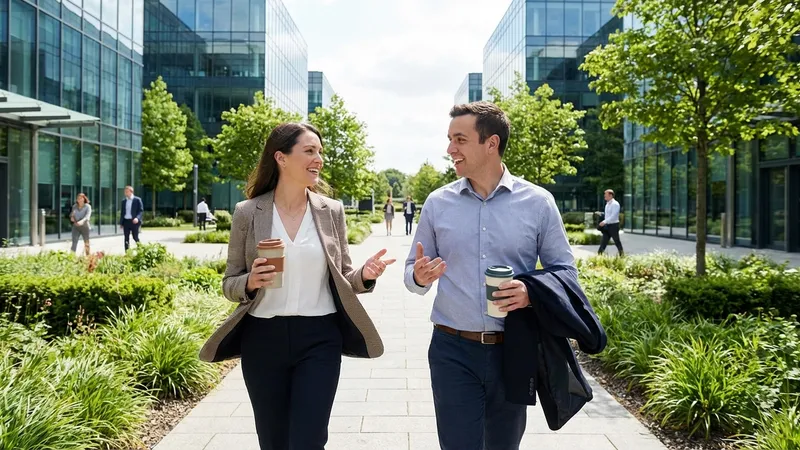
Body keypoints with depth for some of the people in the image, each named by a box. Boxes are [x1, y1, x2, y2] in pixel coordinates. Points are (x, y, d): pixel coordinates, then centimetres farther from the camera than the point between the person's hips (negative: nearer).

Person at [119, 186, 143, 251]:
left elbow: (141, 210, -4)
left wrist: (137, 218, -21)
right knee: (126, 238, 5)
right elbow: (122, 212, 16)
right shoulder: (124, 201, 14)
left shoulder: (137, 200, -1)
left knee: (135, 237, -1)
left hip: (134, 221, -5)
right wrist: (121, 223, 11)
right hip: (126, 221, 5)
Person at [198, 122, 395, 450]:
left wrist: (363, 276, -14)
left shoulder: (332, 211, 1)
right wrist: (250, 282, -19)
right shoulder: (247, 213, -3)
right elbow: (229, 284, 3)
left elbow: (341, 278, 8)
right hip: (263, 339, 0)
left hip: (320, 339, 0)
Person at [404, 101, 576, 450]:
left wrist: (533, 293, -18)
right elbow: (412, 272, 7)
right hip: (453, 350, 0)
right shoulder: (437, 203, 1)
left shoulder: (538, 202, -2)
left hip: (514, 350, 1)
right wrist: (419, 277, -17)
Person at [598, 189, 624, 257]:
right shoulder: (607, 204, 13)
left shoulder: (615, 204, -14)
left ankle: (622, 255, 19)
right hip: (607, 226, 8)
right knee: (604, 241, 2)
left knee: (616, 241, 4)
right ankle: (599, 254, -1)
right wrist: (604, 223, 14)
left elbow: (613, 216, -23)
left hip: (614, 225, -8)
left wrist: (604, 221, -29)